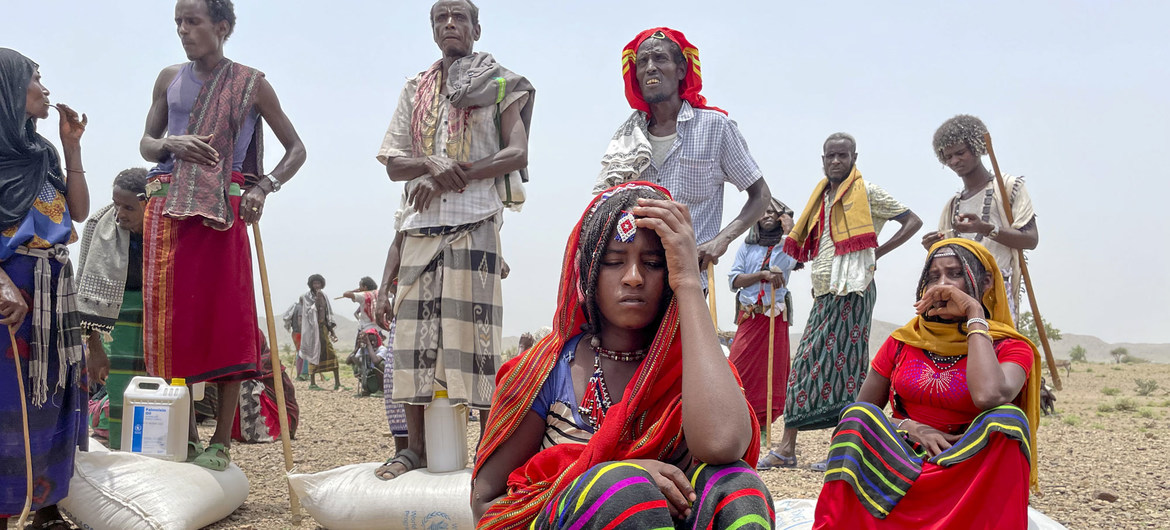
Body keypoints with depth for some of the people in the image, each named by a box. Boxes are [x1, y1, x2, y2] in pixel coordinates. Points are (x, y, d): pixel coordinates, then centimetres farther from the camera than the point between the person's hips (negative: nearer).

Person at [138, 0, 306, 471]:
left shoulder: (251, 84, 5)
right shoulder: (169, 79, 15)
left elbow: (296, 148, 6)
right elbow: (146, 143, 17)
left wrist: (263, 188, -10)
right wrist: (171, 143, -6)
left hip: (223, 208, -3)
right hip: (167, 206, 4)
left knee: (227, 318, -5)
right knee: (173, 319, 1)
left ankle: (221, 441, 1)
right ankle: (182, 436, 10)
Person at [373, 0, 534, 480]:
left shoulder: (499, 85, 10)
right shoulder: (415, 89, 20)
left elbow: (517, 153, -3)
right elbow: (393, 163, 13)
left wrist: (449, 178, -12)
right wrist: (431, 164, -10)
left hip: (475, 222, -4)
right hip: (420, 223, 4)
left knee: (473, 327, -9)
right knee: (415, 330, 0)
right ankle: (416, 448, 6)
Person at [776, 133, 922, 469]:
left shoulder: (867, 192, -1)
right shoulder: (822, 196, 19)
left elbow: (913, 221, -3)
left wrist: (877, 253, -7)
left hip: (852, 291, -7)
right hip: (824, 292, 7)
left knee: (843, 363, -9)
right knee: (806, 362, 2)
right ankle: (787, 446, 3)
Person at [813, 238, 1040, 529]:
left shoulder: (1010, 349, 0)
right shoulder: (903, 342, 10)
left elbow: (988, 396, -26)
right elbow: (857, 413, 9)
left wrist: (976, 315, -14)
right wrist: (910, 427, -11)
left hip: (969, 471, -2)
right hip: (901, 463, 2)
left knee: (1008, 418, -30)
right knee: (855, 417, -25)